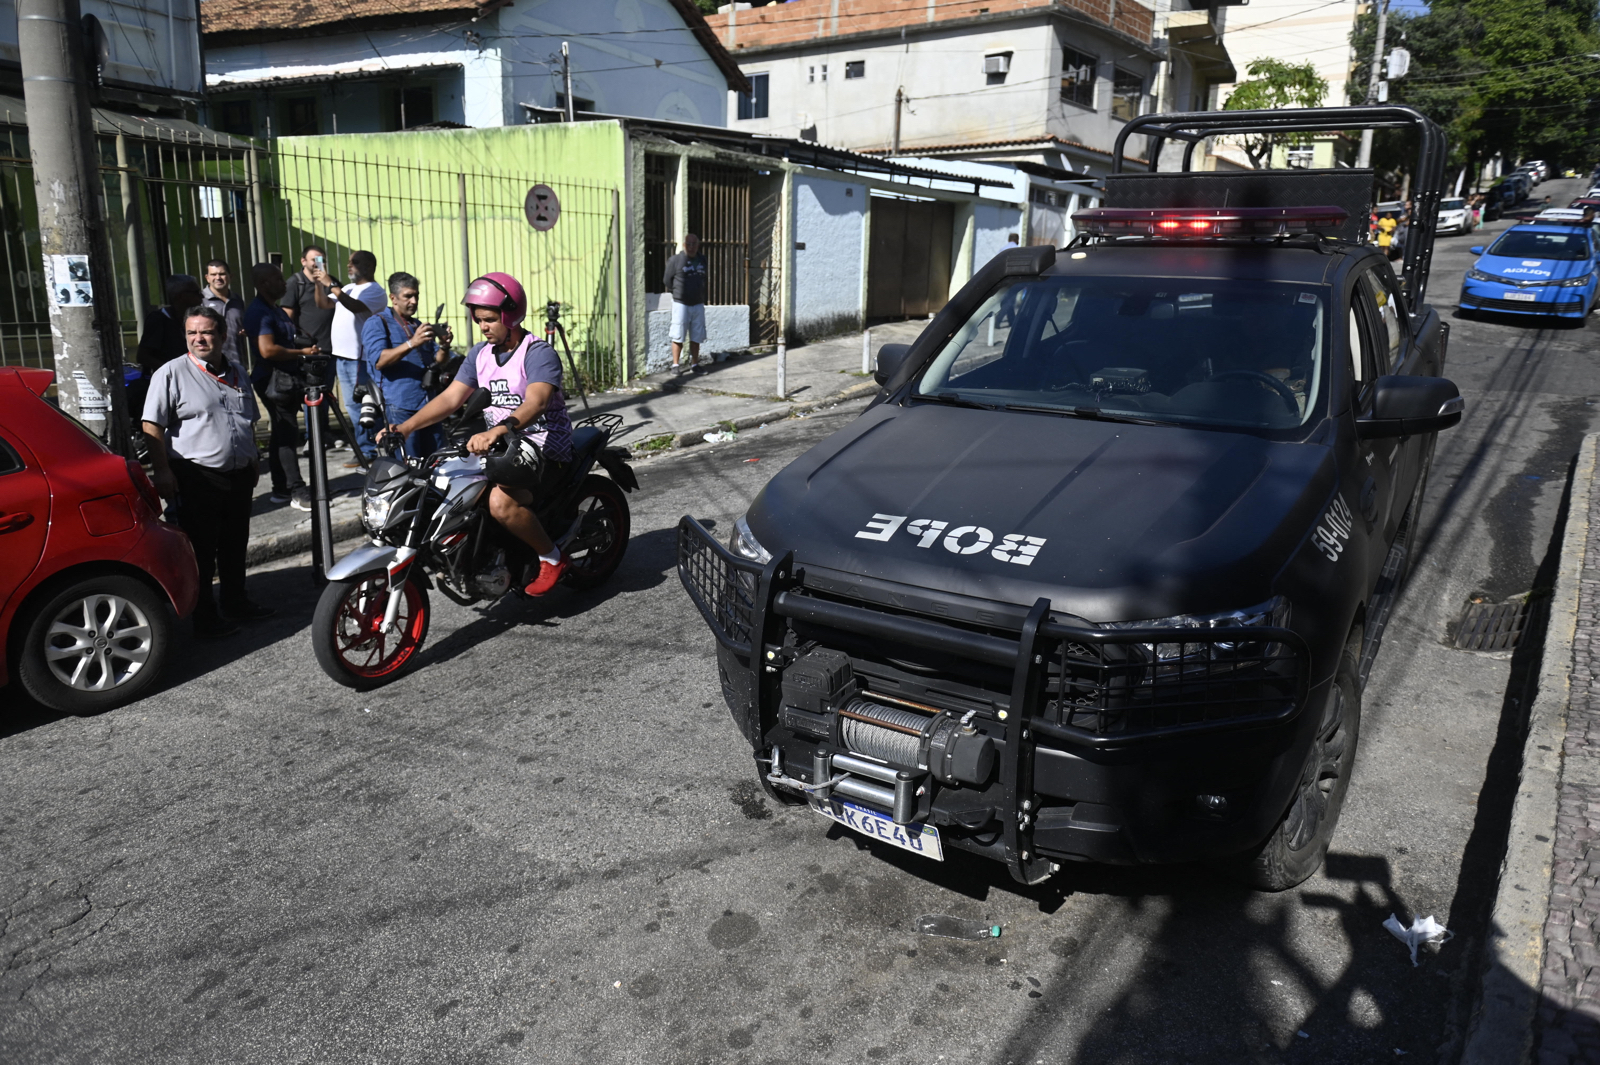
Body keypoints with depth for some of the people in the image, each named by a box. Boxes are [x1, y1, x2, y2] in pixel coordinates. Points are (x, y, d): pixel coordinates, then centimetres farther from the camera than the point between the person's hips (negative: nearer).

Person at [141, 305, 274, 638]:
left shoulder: (237, 373, 13)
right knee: (202, 551, 0)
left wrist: (254, 461, 23)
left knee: (235, 545, 17)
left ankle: (236, 602, 31)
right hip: (197, 479, -6)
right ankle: (206, 617, 8)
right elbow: (152, 427, -11)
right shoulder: (171, 373, -7)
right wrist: (162, 471, -17)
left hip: (239, 476, 6)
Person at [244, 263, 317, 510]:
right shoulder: (259, 312, -14)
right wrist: (302, 352, -15)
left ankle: (281, 489, 18)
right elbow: (268, 350, -23)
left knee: (282, 435, 12)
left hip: (285, 379, 10)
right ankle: (298, 493, -10)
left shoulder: (276, 309, 18)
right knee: (286, 435, -10)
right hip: (273, 380, -10)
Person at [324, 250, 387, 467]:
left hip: (359, 357, -9)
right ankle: (363, 447, 22)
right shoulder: (348, 289, 20)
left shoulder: (374, 290, -7)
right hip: (342, 355, 9)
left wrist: (338, 293, -35)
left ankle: (366, 451, -3)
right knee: (352, 405, 13)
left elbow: (356, 307, -26)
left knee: (359, 405, -8)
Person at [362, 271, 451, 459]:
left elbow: (436, 362, 20)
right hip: (399, 406, -7)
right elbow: (379, 361, -13)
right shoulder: (377, 323, 3)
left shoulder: (418, 326, 25)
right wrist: (411, 343, -24)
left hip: (428, 406, 7)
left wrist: (445, 347, -3)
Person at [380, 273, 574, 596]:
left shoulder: (539, 354, -13)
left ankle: (553, 558, -10)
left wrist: (498, 430, -51)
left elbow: (536, 402, -32)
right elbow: (451, 397, 6)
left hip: (544, 450, -8)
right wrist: (404, 427, -9)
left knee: (501, 501, -33)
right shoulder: (480, 353, 11)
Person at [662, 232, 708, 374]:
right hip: (681, 304, -4)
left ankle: (694, 364, 14)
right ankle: (675, 365, 5)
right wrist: (677, 293, 10)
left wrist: (701, 295, 15)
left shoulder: (702, 260, 9)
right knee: (678, 337, -2)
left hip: (698, 304, 4)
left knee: (696, 337, 6)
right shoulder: (675, 260, -6)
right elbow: (667, 280, 3)